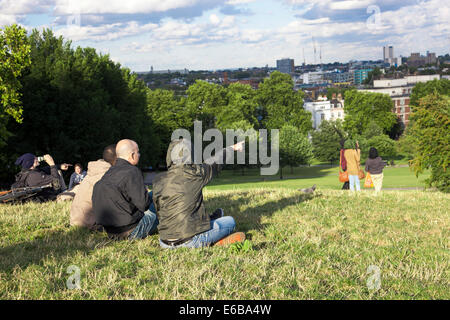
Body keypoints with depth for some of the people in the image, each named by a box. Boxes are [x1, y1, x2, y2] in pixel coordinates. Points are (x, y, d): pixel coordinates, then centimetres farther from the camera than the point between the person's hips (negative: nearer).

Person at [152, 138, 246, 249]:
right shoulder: (194, 174, -8)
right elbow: (215, 161, 11)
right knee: (230, 221, 13)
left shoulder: (158, 180, 2)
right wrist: (233, 148, 30)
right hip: (189, 241, -5)